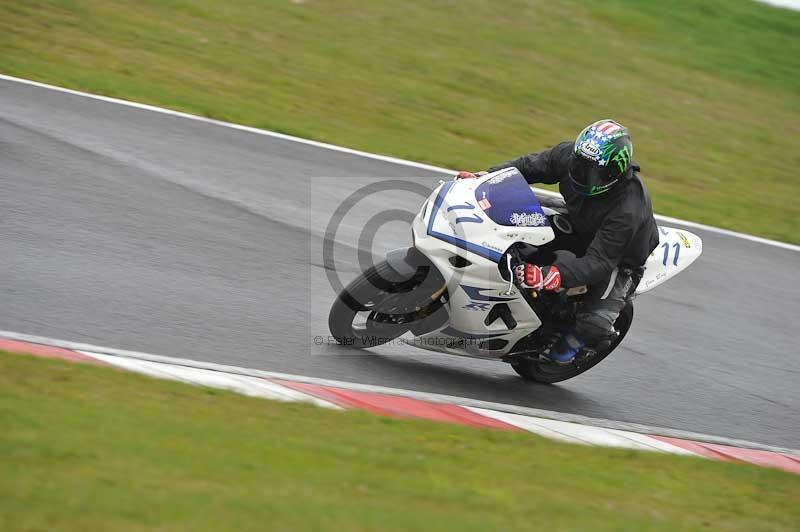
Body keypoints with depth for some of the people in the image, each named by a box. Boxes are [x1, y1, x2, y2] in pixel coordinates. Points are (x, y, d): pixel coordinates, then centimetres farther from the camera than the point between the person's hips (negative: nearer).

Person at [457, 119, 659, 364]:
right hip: (577, 229, 7)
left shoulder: (628, 210, -40)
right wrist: (483, 177, -18)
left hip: (621, 259, -6)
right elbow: (530, 166, -6)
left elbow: (598, 262, -41)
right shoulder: (568, 155, -23)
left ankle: (574, 338, 11)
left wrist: (555, 276, -57)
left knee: (595, 325, -25)